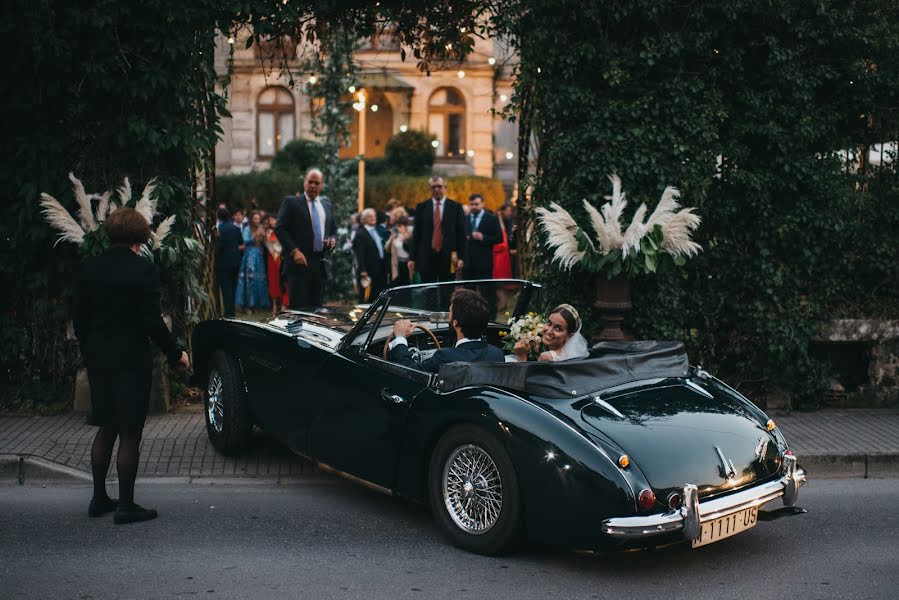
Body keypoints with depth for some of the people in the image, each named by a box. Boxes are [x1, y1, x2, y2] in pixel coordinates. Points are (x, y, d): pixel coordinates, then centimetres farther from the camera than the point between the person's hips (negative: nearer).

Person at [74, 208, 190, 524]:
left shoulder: (90, 269, 4)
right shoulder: (143, 269, -13)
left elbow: (79, 320, 8)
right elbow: (151, 320, -15)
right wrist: (176, 353, -4)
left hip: (98, 360, 6)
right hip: (132, 361, -6)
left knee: (106, 429, 17)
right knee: (130, 433, 2)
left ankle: (99, 499, 24)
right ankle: (125, 506, 7)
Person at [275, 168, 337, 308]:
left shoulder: (327, 205, 17)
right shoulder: (290, 202, 1)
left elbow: (333, 230, 25)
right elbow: (280, 229, -5)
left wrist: (333, 239, 1)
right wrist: (294, 251, -15)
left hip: (321, 263, 5)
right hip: (300, 262, -5)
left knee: (317, 306, 7)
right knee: (299, 307, -8)